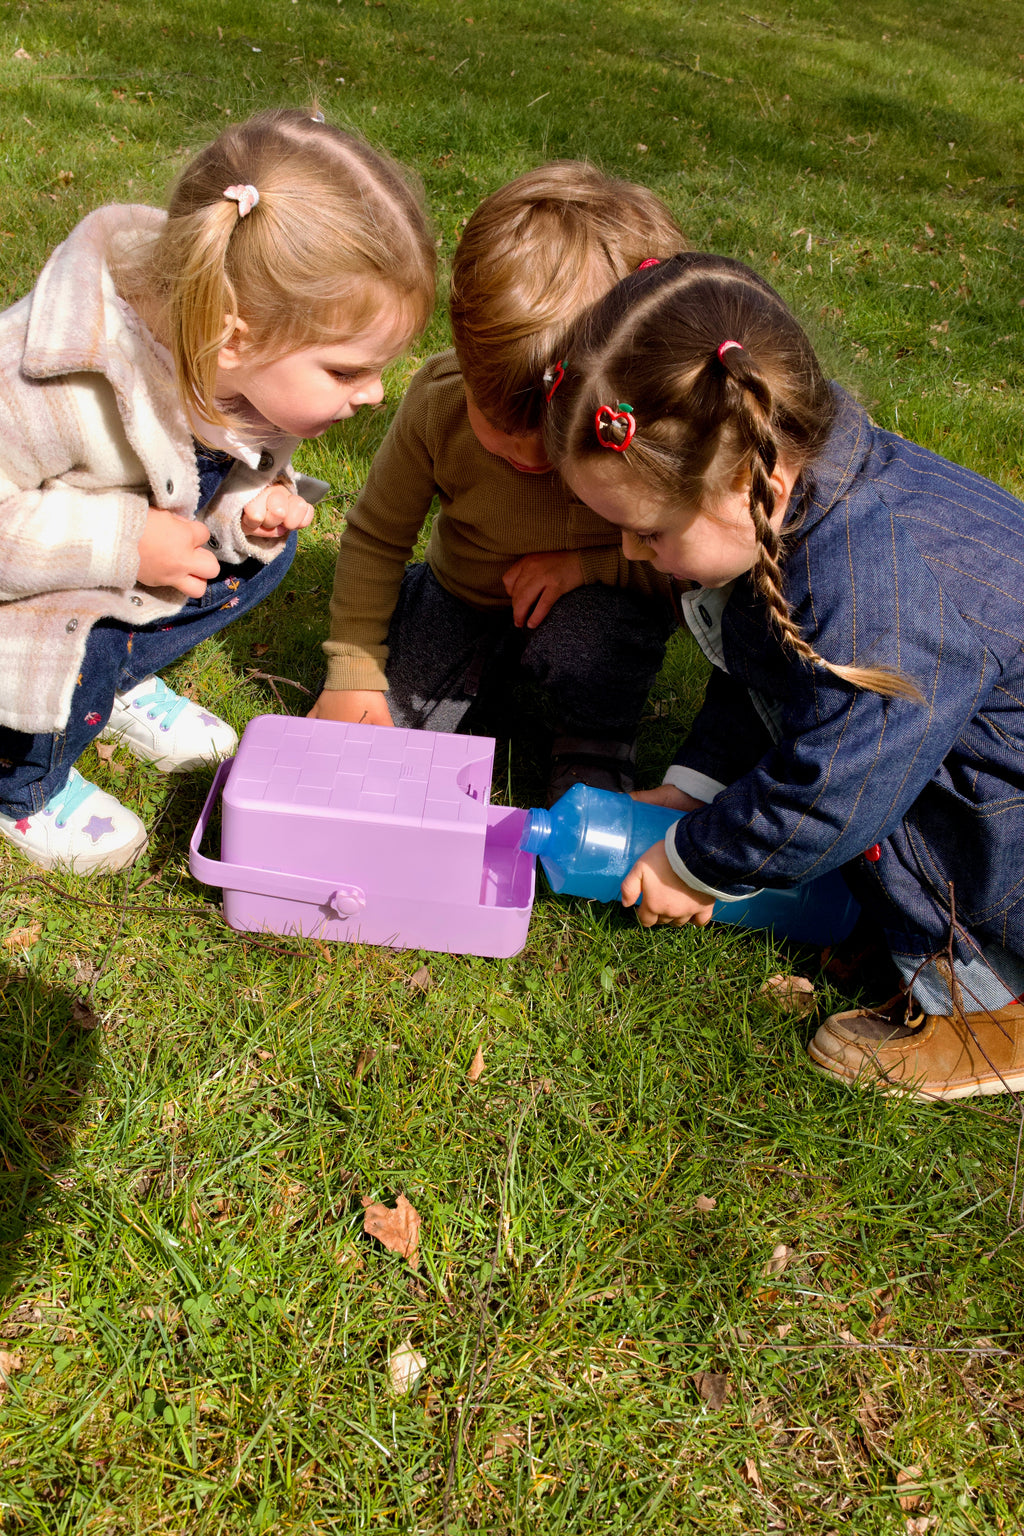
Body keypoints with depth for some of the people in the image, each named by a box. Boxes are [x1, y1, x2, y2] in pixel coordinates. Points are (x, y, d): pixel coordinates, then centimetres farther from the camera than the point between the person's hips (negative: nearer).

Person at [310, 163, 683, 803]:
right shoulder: (438, 400, -23)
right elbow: (376, 537, -8)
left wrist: (596, 562, -31)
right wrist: (355, 668, -11)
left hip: (597, 608, -2)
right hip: (461, 599, 3)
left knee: (580, 627, -37)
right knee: (363, 722, -10)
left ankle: (597, 753, -6)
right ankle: (482, 680, 18)